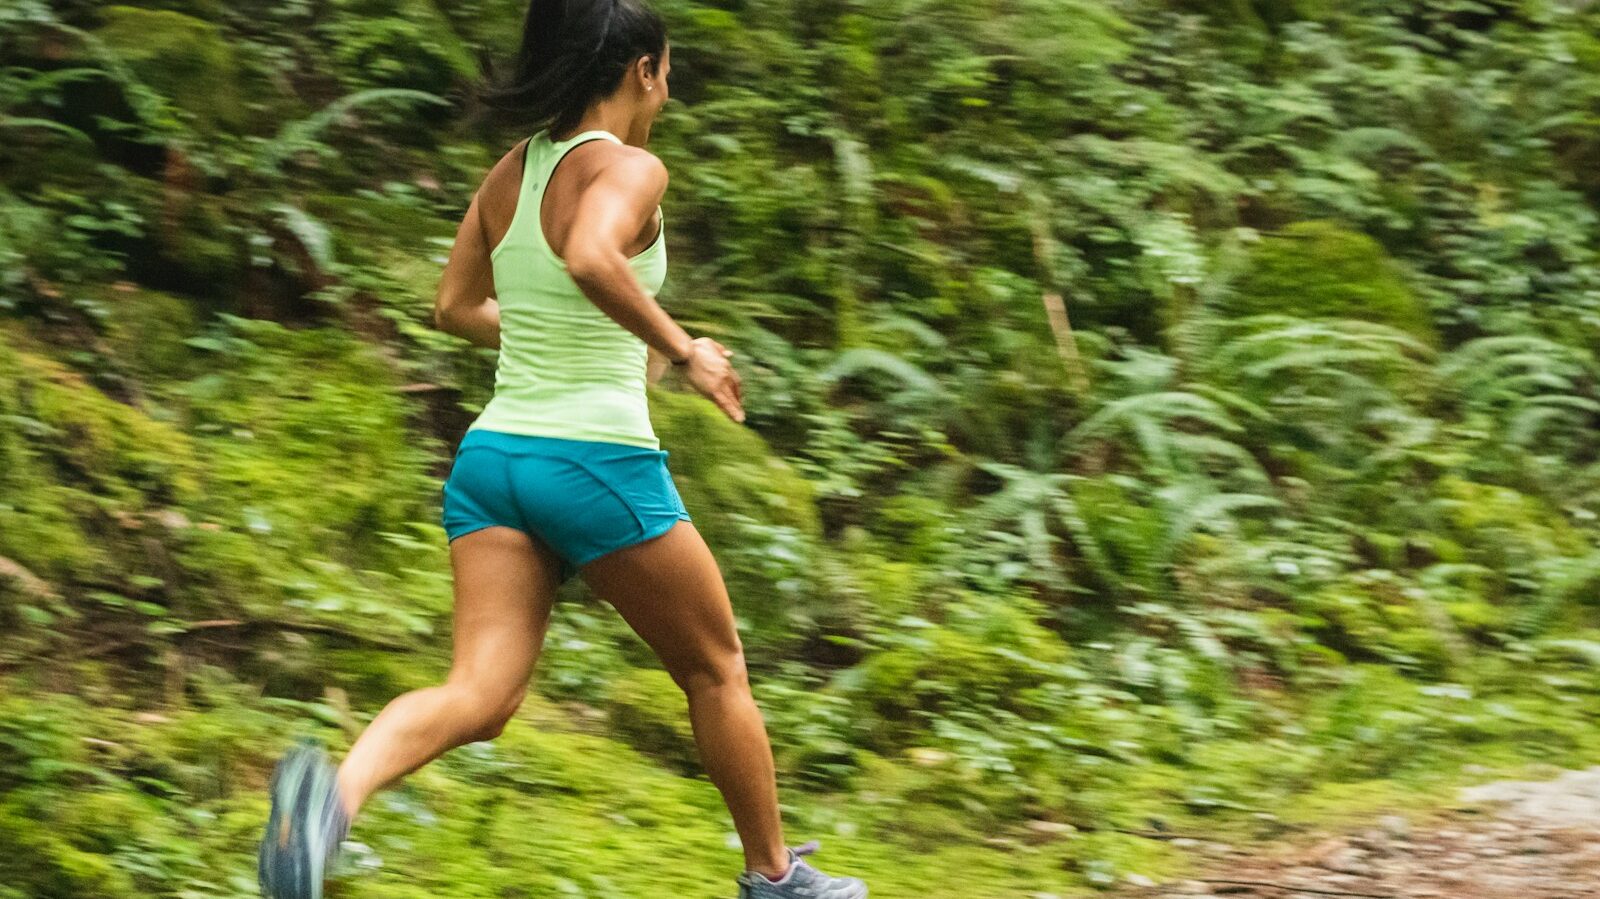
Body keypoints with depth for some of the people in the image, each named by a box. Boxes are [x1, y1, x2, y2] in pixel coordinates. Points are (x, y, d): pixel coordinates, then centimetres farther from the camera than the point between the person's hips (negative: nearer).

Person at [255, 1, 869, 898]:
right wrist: (681, 351, -18)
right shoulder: (629, 169, -10)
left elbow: (458, 306, 23)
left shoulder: (508, 174, 12)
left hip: (493, 455, 6)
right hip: (599, 459, -6)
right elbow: (591, 259, -30)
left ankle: (337, 789, -35)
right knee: (717, 670, 16)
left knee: (481, 695, -6)